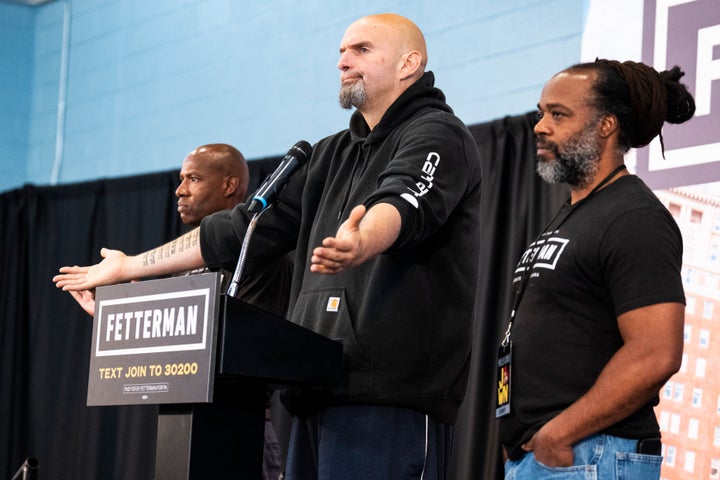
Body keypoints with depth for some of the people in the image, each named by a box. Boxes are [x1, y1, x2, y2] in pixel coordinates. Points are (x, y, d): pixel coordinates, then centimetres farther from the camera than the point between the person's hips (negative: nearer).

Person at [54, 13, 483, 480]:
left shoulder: (437, 135, -1)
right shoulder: (335, 153, 24)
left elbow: (401, 205, -23)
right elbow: (248, 227, 24)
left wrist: (359, 244, -46)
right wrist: (130, 267, 22)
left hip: (387, 394, -8)